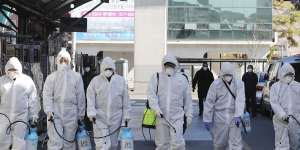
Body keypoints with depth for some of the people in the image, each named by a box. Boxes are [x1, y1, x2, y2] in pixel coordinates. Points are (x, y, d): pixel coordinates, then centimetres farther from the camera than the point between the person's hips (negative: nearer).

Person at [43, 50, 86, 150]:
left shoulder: (76, 77, 6)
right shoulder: (51, 77, 7)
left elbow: (80, 96, 7)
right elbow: (47, 95, 0)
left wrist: (81, 114, 6)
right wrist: (49, 110, -14)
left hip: (71, 115, 1)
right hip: (55, 114, -1)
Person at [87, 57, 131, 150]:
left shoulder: (121, 81, 6)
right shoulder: (95, 81, 2)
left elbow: (125, 100, 7)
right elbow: (90, 99, -3)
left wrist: (126, 116, 4)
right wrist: (91, 113, -15)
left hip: (115, 118, 2)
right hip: (100, 118, -2)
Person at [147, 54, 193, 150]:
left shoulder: (182, 79, 8)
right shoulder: (156, 77, 4)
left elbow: (187, 98, 11)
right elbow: (151, 94, -7)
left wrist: (189, 115, 9)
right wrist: (156, 108, -22)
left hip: (177, 117, -1)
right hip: (161, 117, 1)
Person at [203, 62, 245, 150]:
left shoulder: (239, 84, -1)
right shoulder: (216, 84, -3)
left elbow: (240, 100, -12)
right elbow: (209, 102, -1)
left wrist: (238, 115, -25)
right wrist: (207, 119, -2)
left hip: (234, 117, 0)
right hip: (220, 117, 0)